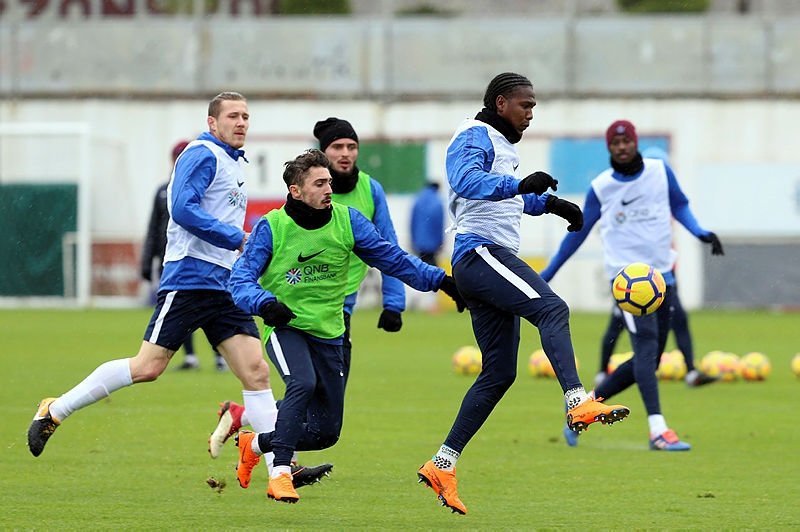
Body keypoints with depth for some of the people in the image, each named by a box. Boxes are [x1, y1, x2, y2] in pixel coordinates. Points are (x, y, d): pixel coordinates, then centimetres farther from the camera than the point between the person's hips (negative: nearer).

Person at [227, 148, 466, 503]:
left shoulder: (347, 221, -2)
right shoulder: (271, 227, -10)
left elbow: (391, 259, 4)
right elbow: (241, 278, -12)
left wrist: (440, 281, -3)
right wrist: (265, 304, -33)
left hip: (328, 334, 4)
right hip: (285, 327, -4)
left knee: (326, 432, 5)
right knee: (303, 384, -34)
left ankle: (256, 444, 32)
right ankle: (280, 474, -27)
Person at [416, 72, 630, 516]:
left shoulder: (504, 146, 27)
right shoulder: (475, 137, -5)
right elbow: (464, 180, -26)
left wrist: (547, 202, 31)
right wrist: (519, 184, -38)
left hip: (493, 261, 11)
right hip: (480, 251, -11)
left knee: (499, 372, 7)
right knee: (551, 308, -29)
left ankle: (442, 465, 9)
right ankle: (579, 403, -47)